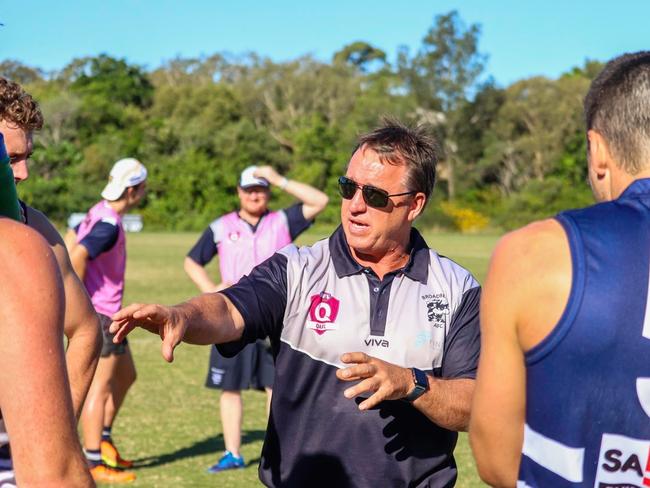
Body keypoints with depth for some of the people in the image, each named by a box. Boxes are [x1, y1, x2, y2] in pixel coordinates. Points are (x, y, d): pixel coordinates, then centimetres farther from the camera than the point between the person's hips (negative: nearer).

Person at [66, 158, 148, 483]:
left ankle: (103, 439, 28)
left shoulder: (101, 213, 9)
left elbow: (71, 241, 20)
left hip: (108, 313, 10)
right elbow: (78, 255, -31)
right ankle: (94, 463, -2)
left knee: (125, 376, 20)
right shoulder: (109, 226, -21)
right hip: (98, 314, -10)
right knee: (100, 386, -6)